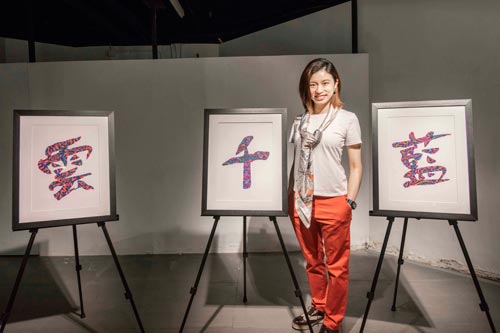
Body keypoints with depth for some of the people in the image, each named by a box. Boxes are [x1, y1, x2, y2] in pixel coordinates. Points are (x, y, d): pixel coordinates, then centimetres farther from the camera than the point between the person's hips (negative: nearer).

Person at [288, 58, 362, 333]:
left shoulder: (348, 119, -4)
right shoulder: (299, 120, 6)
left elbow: (356, 166, -1)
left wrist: (349, 202, -7)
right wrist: (290, 197, 10)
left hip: (333, 203, -3)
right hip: (300, 201, 4)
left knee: (336, 266, 9)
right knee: (312, 262, 19)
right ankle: (318, 308, 40)